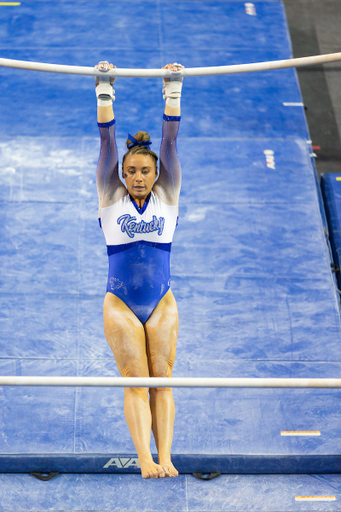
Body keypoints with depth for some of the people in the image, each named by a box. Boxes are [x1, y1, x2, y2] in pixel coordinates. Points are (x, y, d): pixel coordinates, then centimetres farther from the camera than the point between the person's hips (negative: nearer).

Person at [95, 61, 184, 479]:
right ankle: (146, 460, -13)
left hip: (162, 304, 1)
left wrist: (173, 93, -8)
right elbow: (106, 141, -4)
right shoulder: (111, 198, 3)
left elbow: (170, 142, -2)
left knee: (161, 381, -2)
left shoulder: (167, 196, 6)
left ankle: (165, 457, -5)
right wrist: (104, 92, -10)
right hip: (120, 304, -1)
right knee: (136, 383, -7)